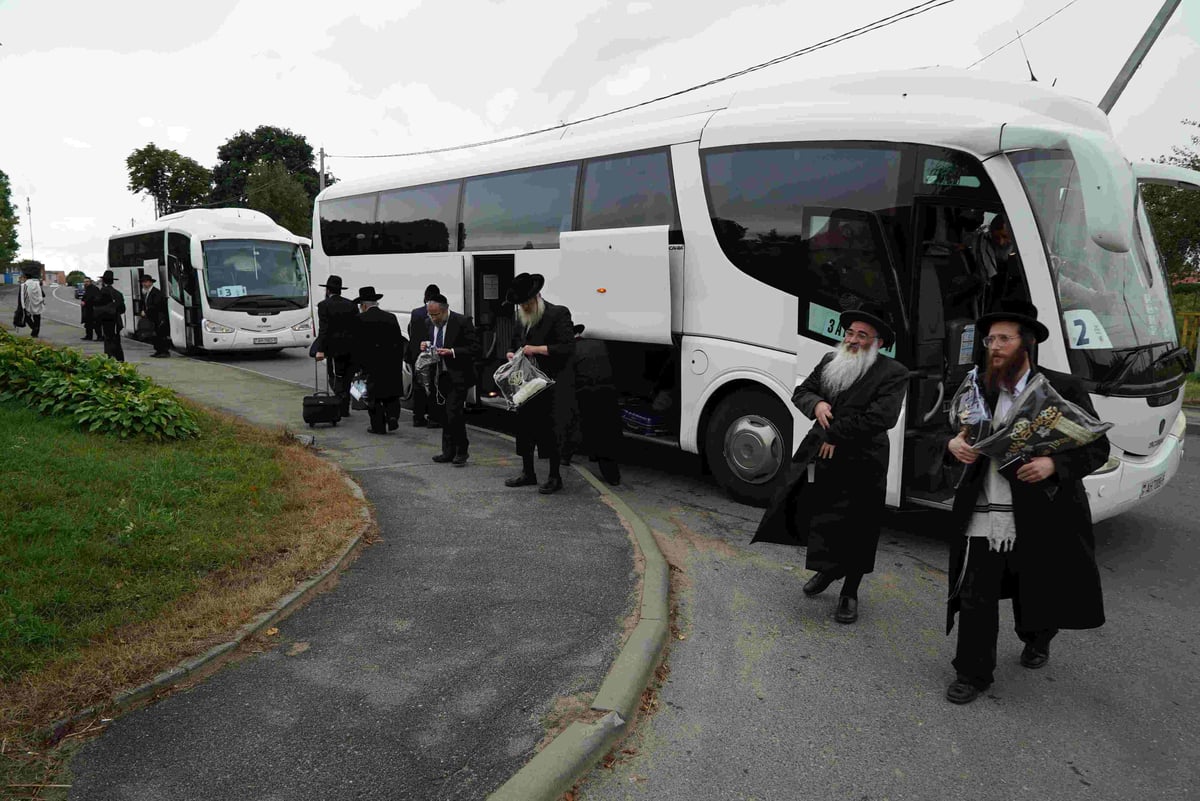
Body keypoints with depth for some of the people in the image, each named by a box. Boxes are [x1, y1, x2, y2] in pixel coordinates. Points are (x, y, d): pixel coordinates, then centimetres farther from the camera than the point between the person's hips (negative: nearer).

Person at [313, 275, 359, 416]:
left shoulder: (324, 305, -4)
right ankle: (345, 409, 16)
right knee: (346, 378, 13)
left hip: (335, 348, -4)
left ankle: (342, 397, -22)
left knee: (334, 377, 3)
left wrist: (320, 350, -14)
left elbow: (324, 329, -13)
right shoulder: (351, 305, 9)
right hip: (352, 349, 5)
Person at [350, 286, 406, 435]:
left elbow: (355, 344, -4)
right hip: (392, 363, 4)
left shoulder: (361, 319, -3)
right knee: (392, 393, 16)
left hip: (372, 364, -4)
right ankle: (393, 417, 0)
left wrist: (358, 364, 4)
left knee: (374, 395, 6)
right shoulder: (391, 317, 9)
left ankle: (378, 426, 8)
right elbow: (400, 341, 10)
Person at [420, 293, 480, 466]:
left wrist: (452, 352, -23)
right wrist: (425, 345, -2)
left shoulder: (462, 321, -12)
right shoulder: (429, 323, 7)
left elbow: (476, 349, -14)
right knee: (445, 415, 10)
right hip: (440, 375, 6)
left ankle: (461, 452, 2)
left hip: (458, 376, -6)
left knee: (454, 414, -12)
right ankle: (448, 452, 19)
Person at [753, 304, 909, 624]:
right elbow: (801, 392, 13)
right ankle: (828, 568, 41)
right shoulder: (829, 361, 9)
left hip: (859, 466, -5)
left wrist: (835, 436, -16)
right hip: (818, 457, 6)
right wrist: (815, 404, -11)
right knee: (806, 514, 14)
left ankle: (849, 592, 23)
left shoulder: (893, 374, -9)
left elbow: (881, 417, -19)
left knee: (855, 532, 3)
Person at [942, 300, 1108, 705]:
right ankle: (972, 673, 17)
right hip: (983, 516, 2)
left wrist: (1054, 464, -21)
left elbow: (1097, 447, -3)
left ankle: (1036, 640, 51)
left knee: (1035, 593, 19)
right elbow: (952, 432, 18)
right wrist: (952, 443, -6)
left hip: (1036, 519, -1)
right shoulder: (978, 390, 7)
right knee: (976, 599, 2)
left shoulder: (1062, 389, -3)